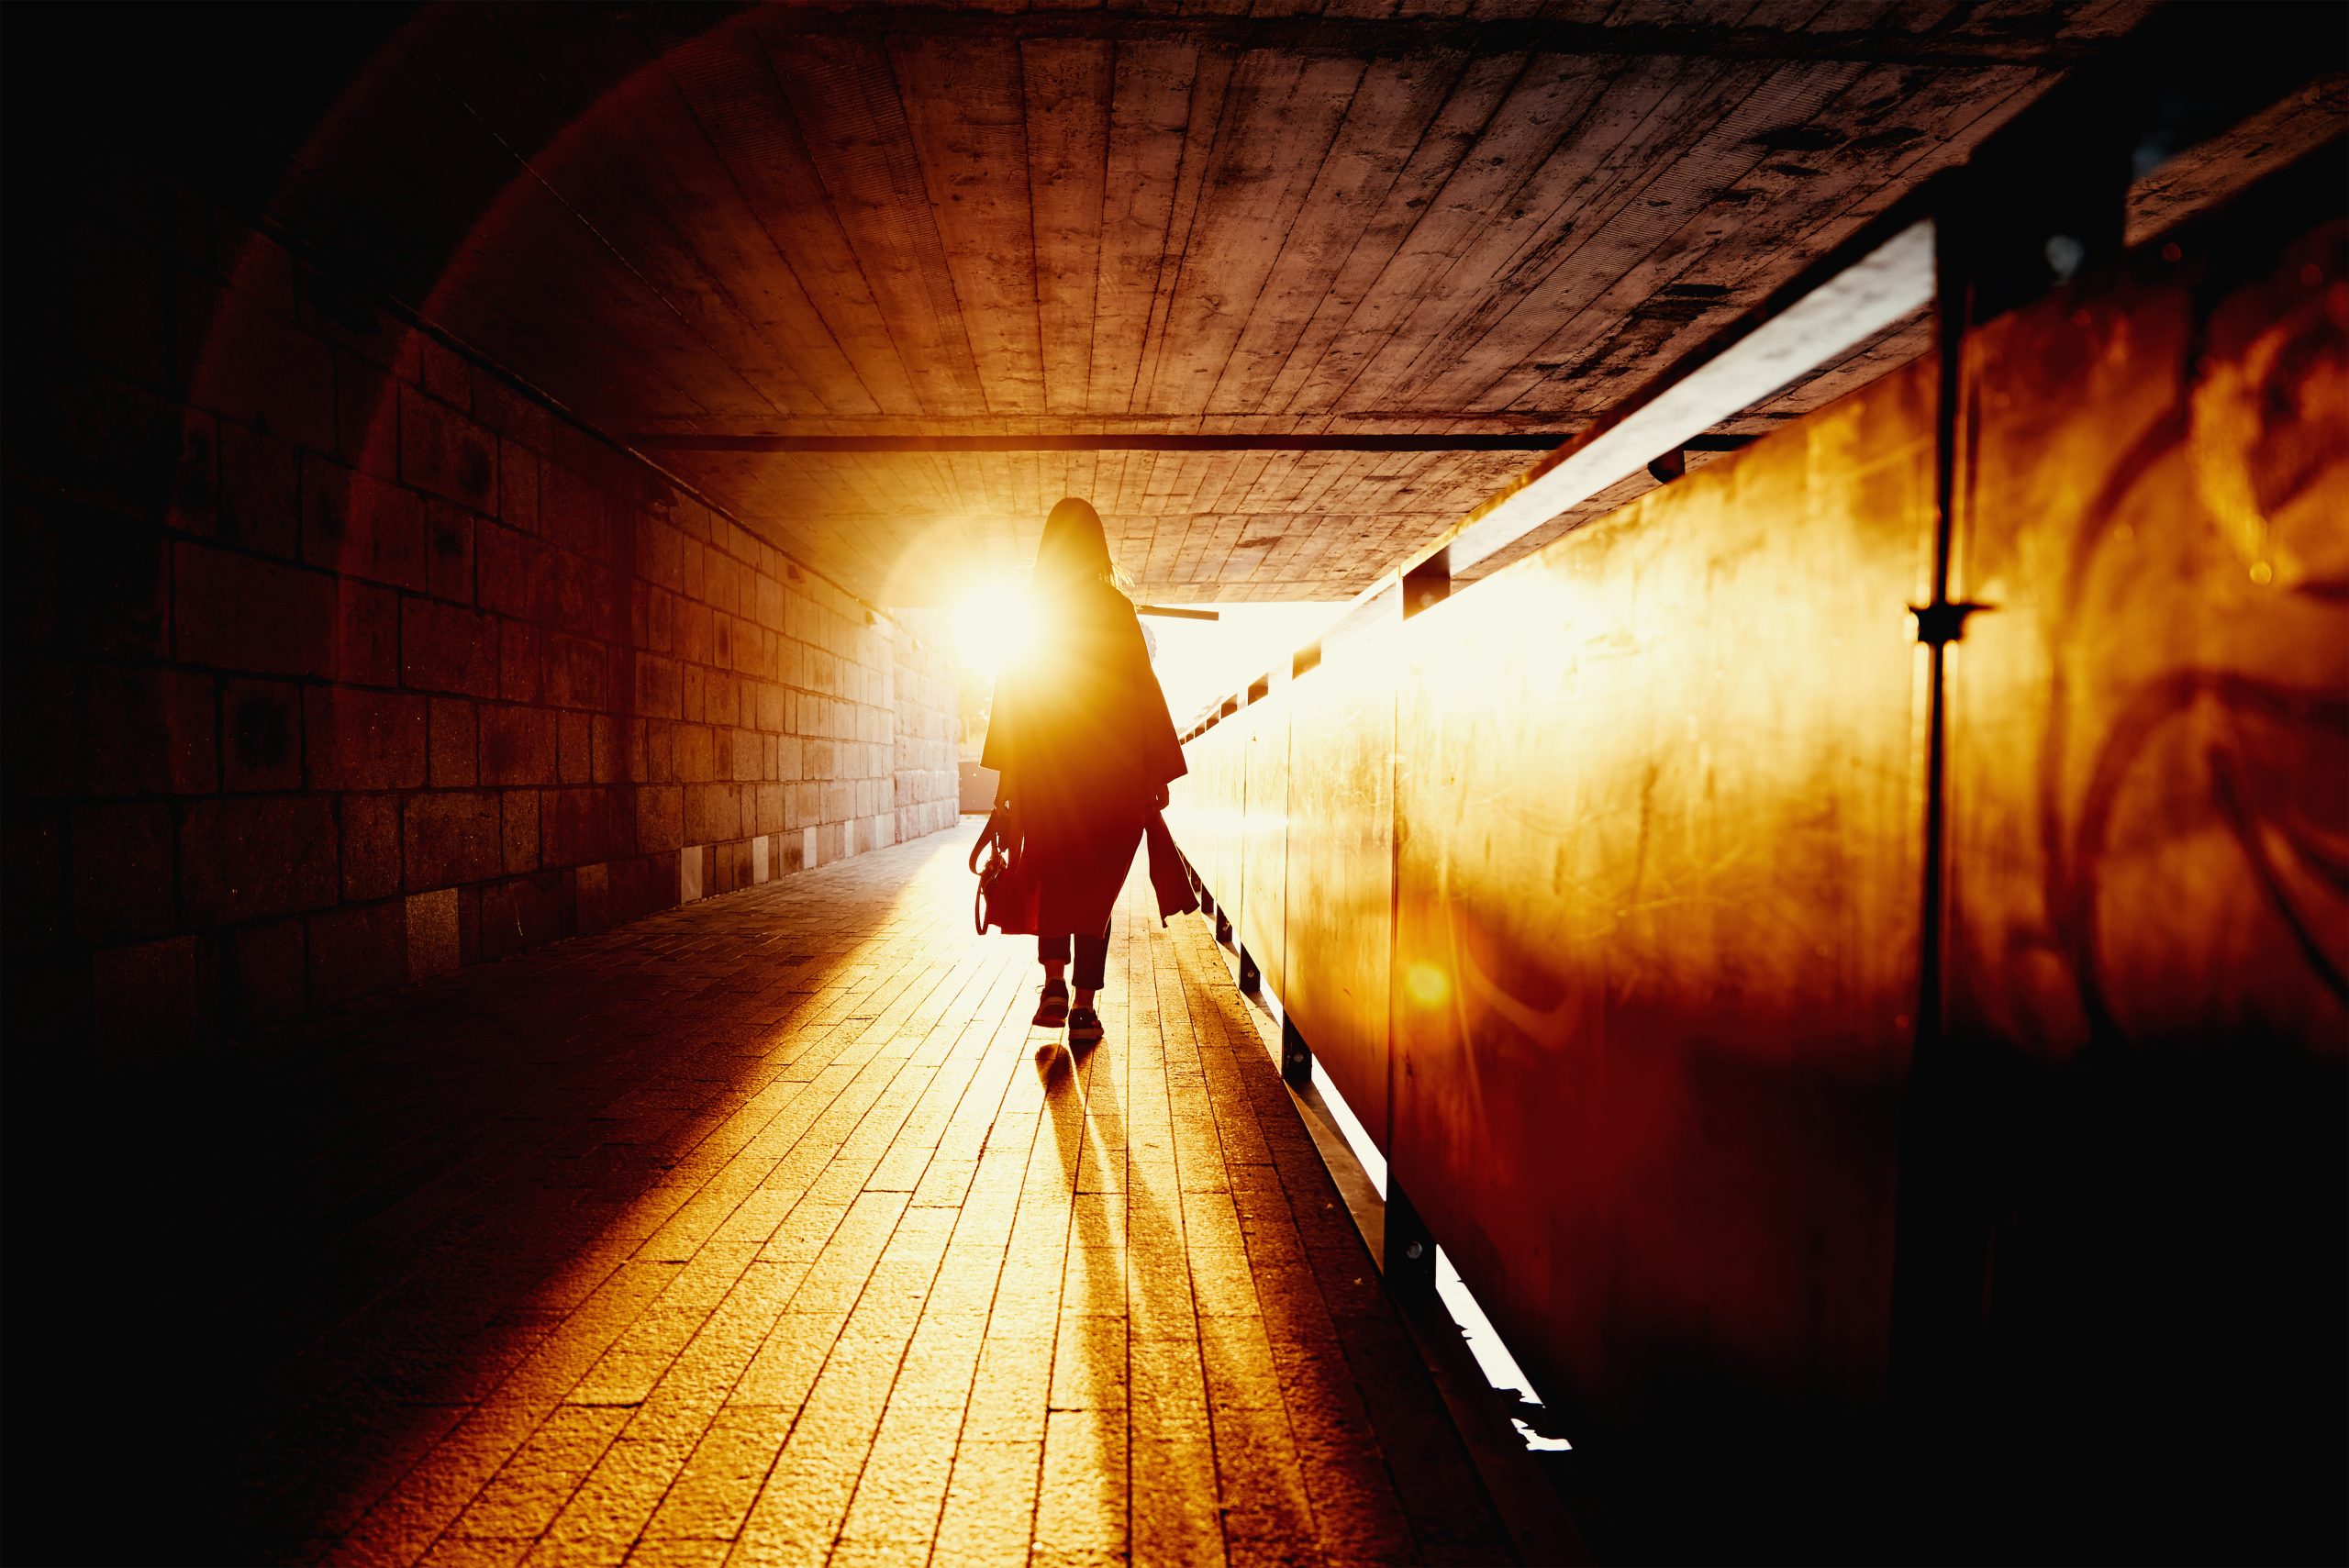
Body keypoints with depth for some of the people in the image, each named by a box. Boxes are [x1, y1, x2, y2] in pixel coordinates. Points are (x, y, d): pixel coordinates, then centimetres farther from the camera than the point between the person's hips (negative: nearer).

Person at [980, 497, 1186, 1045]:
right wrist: (1159, 773, 3)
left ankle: (1054, 984, 2)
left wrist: (1006, 774, 3)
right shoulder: (1116, 609, -1)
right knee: (1096, 885, 7)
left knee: (1052, 879, 18)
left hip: (1043, 770, 1)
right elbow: (1145, 690, -2)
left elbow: (1011, 689, 0)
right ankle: (1084, 1007, 6)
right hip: (1111, 771, -1)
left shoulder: (1026, 608, 2)